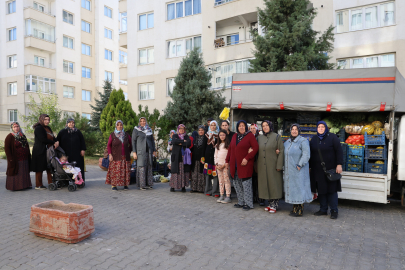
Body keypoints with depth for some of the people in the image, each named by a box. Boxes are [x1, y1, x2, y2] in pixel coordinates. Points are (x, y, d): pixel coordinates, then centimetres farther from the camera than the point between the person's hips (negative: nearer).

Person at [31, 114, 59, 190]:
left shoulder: (48, 128, 17)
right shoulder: (39, 128, -11)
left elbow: (53, 137, 13)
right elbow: (43, 139, -20)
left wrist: (57, 142, -9)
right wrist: (53, 143, -13)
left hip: (49, 151, 8)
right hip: (40, 152, -8)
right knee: (40, 168, 0)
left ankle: (51, 183, 12)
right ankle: (38, 185, 9)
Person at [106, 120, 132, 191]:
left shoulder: (126, 135, 5)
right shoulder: (112, 135, 1)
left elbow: (131, 144, 15)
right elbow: (108, 145, 2)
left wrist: (129, 152, 10)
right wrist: (110, 154, -7)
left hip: (125, 157, 2)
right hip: (115, 157, -2)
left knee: (125, 170, 0)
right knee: (115, 170, -5)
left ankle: (125, 185, 8)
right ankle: (113, 185, 1)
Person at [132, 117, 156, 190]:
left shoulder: (149, 130, 11)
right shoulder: (136, 130, -1)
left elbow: (152, 141, 15)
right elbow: (133, 141, -3)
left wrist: (154, 151, 10)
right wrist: (134, 152, -9)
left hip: (149, 151, 4)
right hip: (140, 151, -4)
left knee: (149, 167, 5)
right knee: (141, 167, -5)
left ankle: (149, 183, 13)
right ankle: (141, 185, 1)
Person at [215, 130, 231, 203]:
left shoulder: (228, 145, -1)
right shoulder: (217, 145, 17)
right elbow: (215, 155, 16)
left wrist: (224, 165, -11)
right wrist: (216, 164, 3)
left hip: (225, 165, -5)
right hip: (218, 165, 5)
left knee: (226, 180, -8)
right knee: (220, 181, 7)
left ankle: (228, 197, -5)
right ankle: (221, 196, 13)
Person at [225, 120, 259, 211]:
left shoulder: (250, 135, -4)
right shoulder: (235, 136, 14)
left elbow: (255, 147, -11)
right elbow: (230, 148, 17)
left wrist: (247, 158, -17)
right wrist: (227, 161, 14)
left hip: (245, 165, -6)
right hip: (234, 165, 6)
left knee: (246, 184, -3)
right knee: (237, 184, 11)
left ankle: (248, 204, 8)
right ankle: (241, 202, 23)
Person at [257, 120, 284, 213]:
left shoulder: (276, 137, -2)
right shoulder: (260, 138, 11)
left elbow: (281, 151, -6)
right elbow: (257, 151, 13)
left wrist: (279, 166, -13)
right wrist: (257, 166, 7)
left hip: (273, 165, -4)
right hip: (262, 166, 4)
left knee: (274, 184, 0)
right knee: (265, 184, 7)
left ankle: (274, 205, 9)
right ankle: (270, 203, 20)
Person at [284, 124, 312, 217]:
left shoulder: (303, 141, -9)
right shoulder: (287, 142, 14)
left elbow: (306, 155, -17)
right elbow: (284, 153, 27)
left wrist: (299, 165, -20)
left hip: (298, 170, -7)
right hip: (289, 171, 7)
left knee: (299, 188, -3)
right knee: (291, 188, 10)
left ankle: (300, 210, 5)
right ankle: (294, 208, 20)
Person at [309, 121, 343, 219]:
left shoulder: (332, 137, -3)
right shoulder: (314, 139, 10)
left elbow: (339, 151, -6)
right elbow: (311, 153, 13)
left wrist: (339, 164, -13)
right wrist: (309, 167, 12)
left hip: (330, 169, -4)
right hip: (317, 169, 4)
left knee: (332, 189, 1)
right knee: (320, 189, 7)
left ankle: (334, 211, 9)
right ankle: (323, 209, 17)